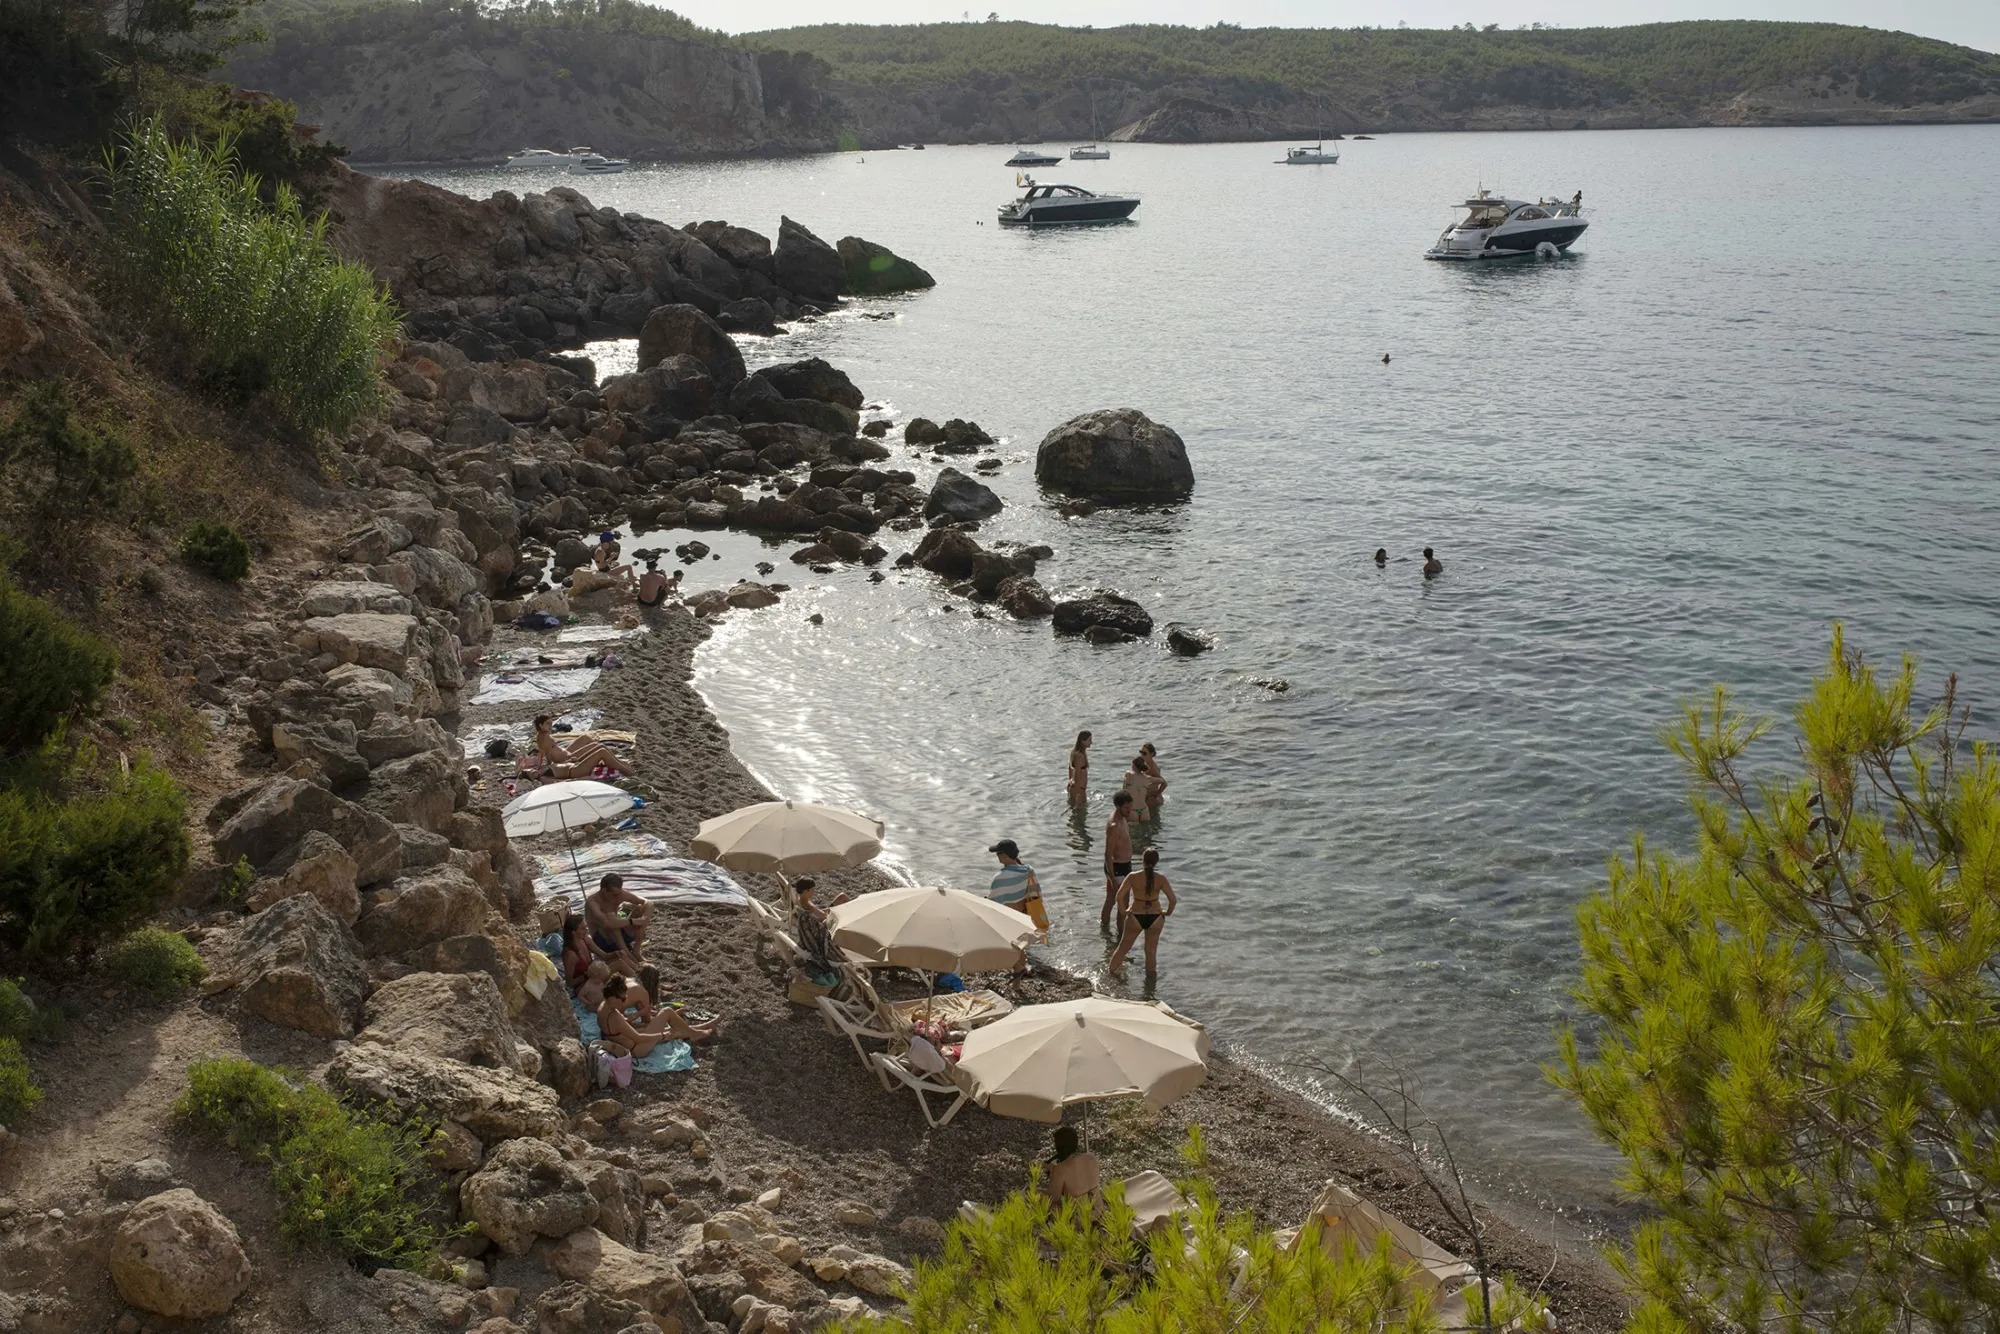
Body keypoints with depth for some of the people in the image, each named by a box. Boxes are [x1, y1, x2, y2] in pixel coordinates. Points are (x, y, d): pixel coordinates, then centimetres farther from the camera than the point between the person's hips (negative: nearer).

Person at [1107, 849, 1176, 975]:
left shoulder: (1133, 877, -13)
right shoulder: (1161, 879, -12)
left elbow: (1120, 896, -15)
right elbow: (1172, 899, -13)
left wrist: (1123, 912, -1)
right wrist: (1168, 912, 5)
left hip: (1135, 917, 0)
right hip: (1155, 917, 0)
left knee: (1123, 948, 17)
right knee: (1151, 951, 17)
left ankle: (1110, 970, 28)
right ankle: (1150, 974, 29)